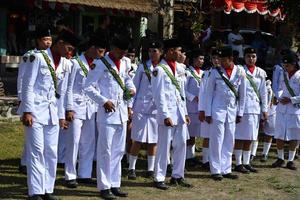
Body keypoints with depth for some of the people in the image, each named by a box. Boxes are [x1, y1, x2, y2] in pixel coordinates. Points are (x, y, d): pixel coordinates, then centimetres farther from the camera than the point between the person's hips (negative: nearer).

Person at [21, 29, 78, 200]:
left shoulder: (65, 64, 10)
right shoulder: (38, 57, -7)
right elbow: (28, 85, -9)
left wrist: (61, 116, 12)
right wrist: (27, 112, -14)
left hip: (52, 112, 6)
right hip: (36, 110, -6)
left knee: (52, 152, 5)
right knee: (36, 151, -5)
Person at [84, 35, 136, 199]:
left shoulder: (125, 63, 10)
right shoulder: (100, 64, -10)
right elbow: (88, 87, -11)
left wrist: (131, 88, 5)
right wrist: (104, 101, -18)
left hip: (121, 112, 7)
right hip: (107, 112, -7)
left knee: (118, 150, 13)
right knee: (105, 151, -2)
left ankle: (115, 184, 23)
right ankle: (104, 187, 6)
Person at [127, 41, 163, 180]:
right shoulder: (143, 67, 2)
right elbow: (135, 86, 5)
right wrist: (130, 106, 0)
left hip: (157, 109, 1)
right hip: (141, 107, -1)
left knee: (153, 141, 8)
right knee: (137, 140, 0)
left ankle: (151, 169, 17)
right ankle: (131, 168, 10)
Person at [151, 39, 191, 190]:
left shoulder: (180, 68, 12)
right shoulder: (159, 70, -10)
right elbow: (159, 95, -12)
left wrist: (185, 112, 15)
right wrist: (165, 115, -16)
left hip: (180, 112, 7)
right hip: (168, 113, -7)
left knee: (181, 145, 10)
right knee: (164, 147, -2)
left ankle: (177, 176, 21)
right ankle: (159, 178, 6)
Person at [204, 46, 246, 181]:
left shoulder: (240, 72, 2)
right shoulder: (216, 72, -5)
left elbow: (242, 94, 8)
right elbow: (209, 93, -1)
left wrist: (240, 113, 7)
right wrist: (208, 113, -5)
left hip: (232, 111, 3)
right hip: (218, 110, -3)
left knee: (229, 142, 7)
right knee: (217, 141, -1)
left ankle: (226, 170, 15)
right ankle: (216, 170, 6)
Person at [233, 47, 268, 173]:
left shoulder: (261, 73, 11)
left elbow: (263, 92, 14)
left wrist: (264, 109, 11)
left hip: (255, 108, 5)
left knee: (250, 137, 11)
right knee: (240, 137, -1)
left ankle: (246, 163, 19)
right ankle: (238, 164, 6)